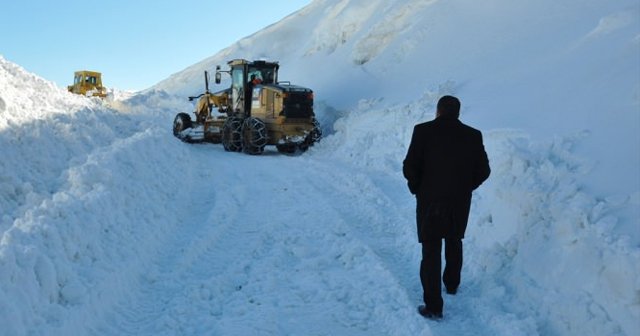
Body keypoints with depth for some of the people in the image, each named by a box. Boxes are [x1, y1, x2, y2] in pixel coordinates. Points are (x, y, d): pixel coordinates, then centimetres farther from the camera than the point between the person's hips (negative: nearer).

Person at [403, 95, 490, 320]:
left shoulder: (423, 131, -11)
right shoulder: (473, 135, -3)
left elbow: (409, 167, -14)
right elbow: (483, 171, -2)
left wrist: (417, 189, 3)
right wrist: (464, 188, 12)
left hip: (430, 201, -3)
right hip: (461, 202, 3)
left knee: (431, 252, 4)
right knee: (454, 243, 26)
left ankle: (433, 307, 6)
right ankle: (452, 284, 45)